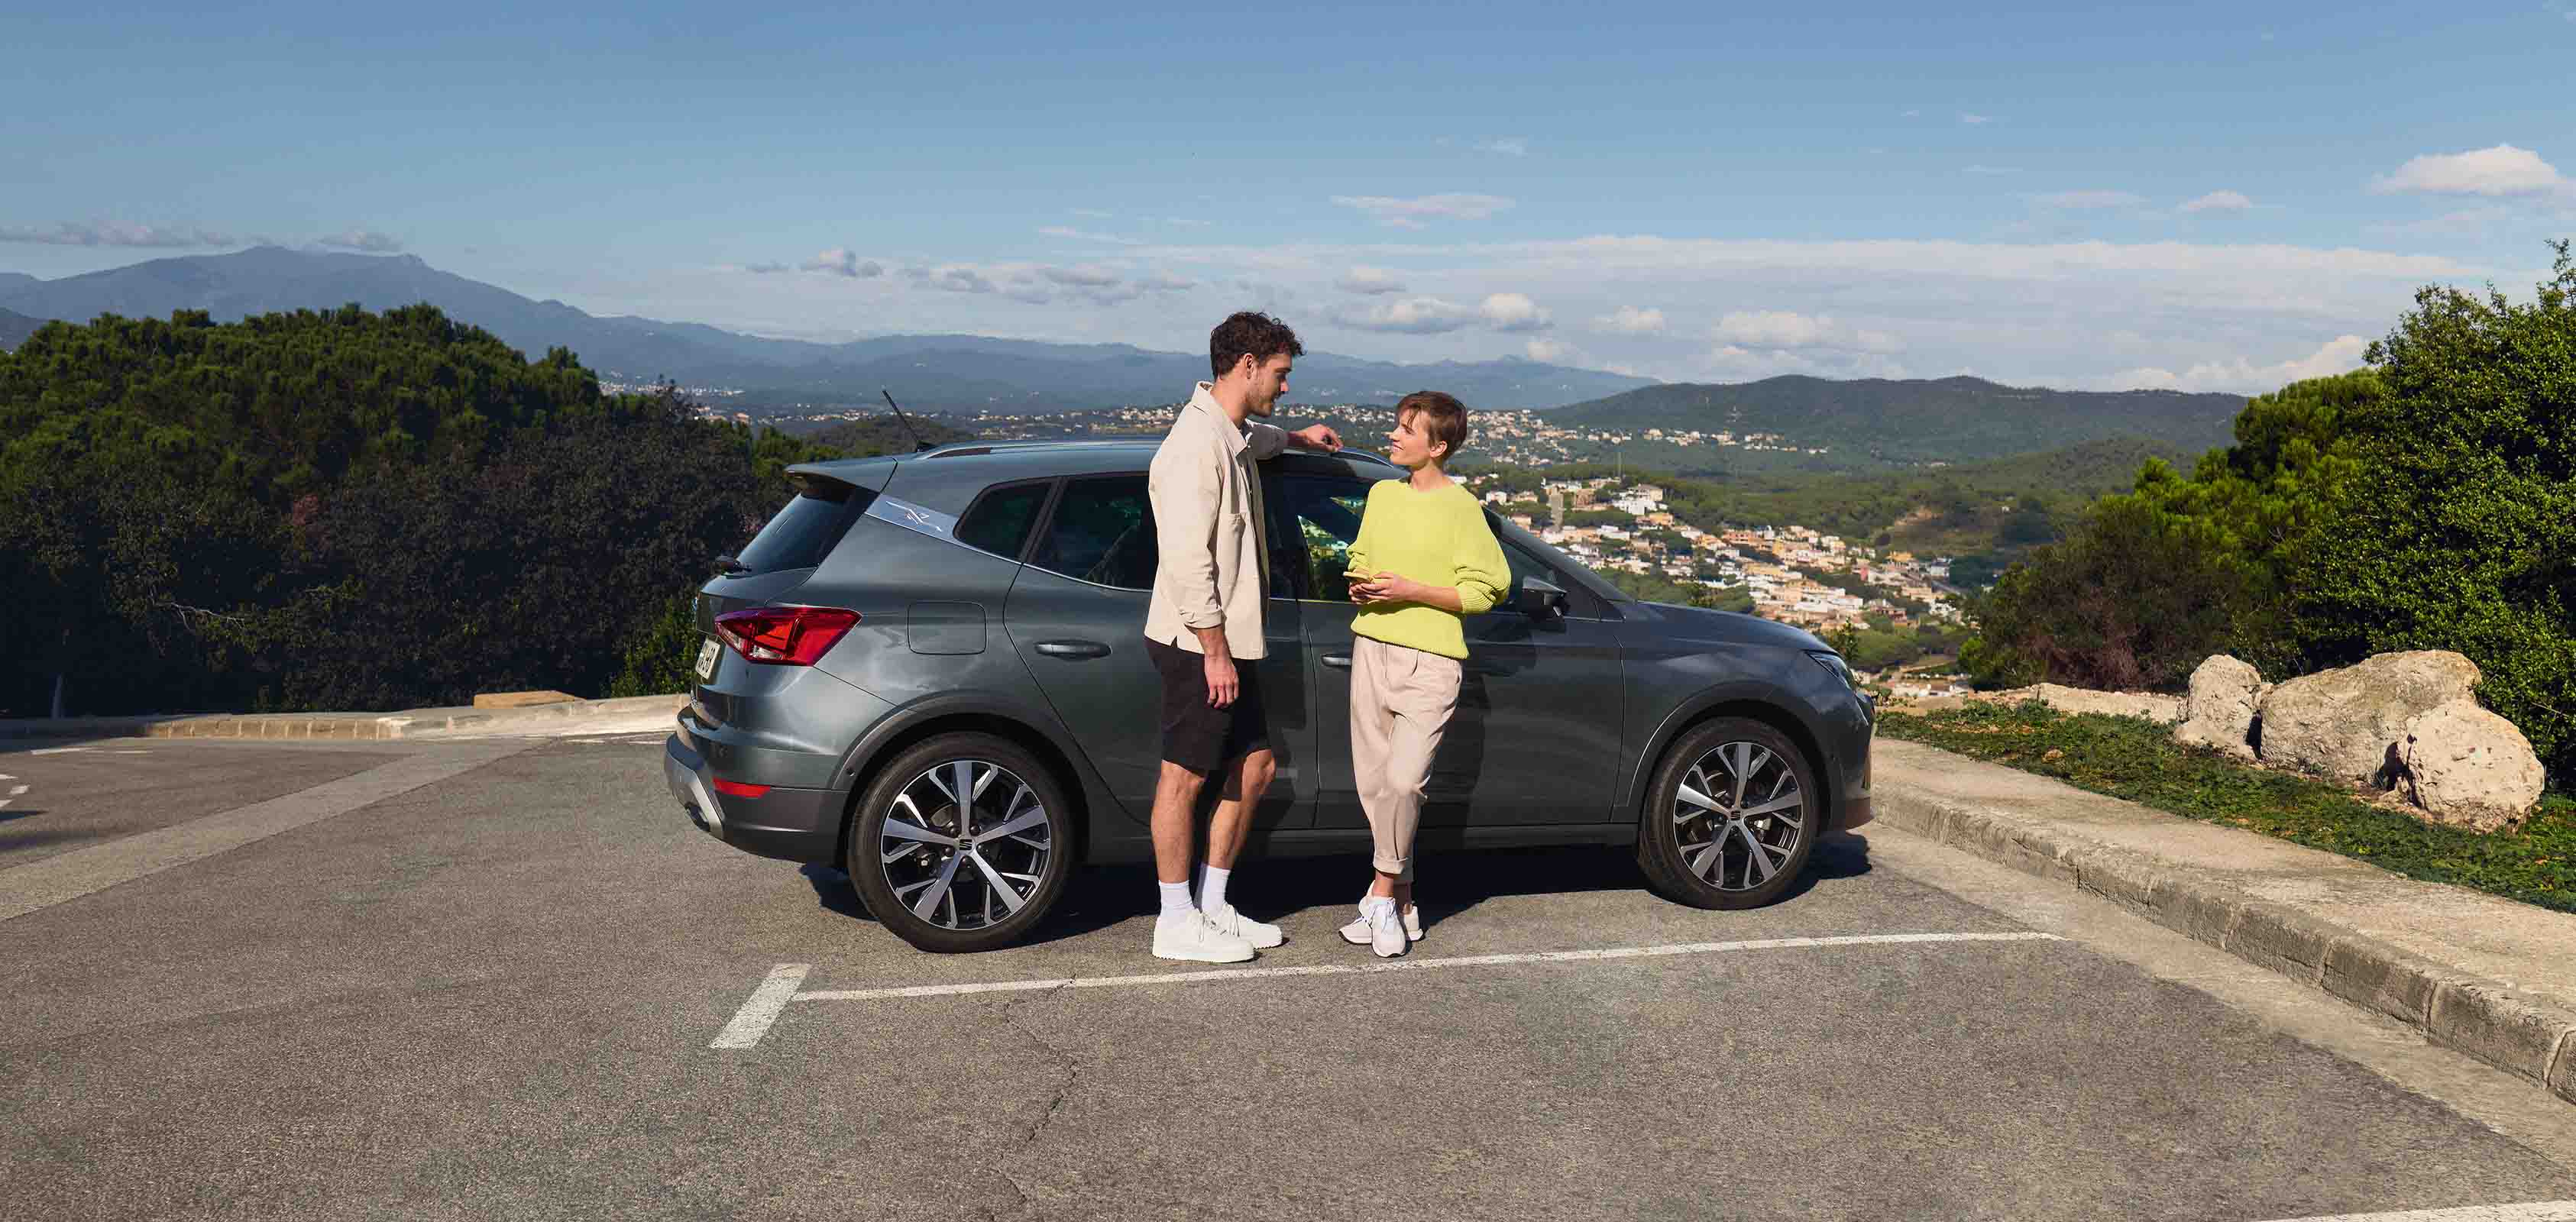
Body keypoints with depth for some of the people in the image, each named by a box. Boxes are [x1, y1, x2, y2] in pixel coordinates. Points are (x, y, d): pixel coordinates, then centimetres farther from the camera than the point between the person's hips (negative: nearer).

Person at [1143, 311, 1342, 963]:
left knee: (1254, 766, 13)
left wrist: (1296, 437, 41)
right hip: (1200, 644, -10)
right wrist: (1215, 650, -22)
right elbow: (1187, 559, -23)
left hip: (1230, 642, 10)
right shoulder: (1197, 444, -19)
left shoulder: (1233, 435, 13)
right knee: (1184, 776, -1)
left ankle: (1213, 908, 22)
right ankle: (1177, 925, 8)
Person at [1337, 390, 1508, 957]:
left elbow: (1482, 591, -8)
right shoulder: (1381, 494, 11)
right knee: (1373, 782, 7)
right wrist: (1361, 586, 1)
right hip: (1372, 649, 6)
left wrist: (1410, 591, -16)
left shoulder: (1461, 507, -7)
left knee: (1403, 780, -17)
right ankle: (1399, 903, 20)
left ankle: (1383, 892, 1)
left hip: (1430, 660, -6)